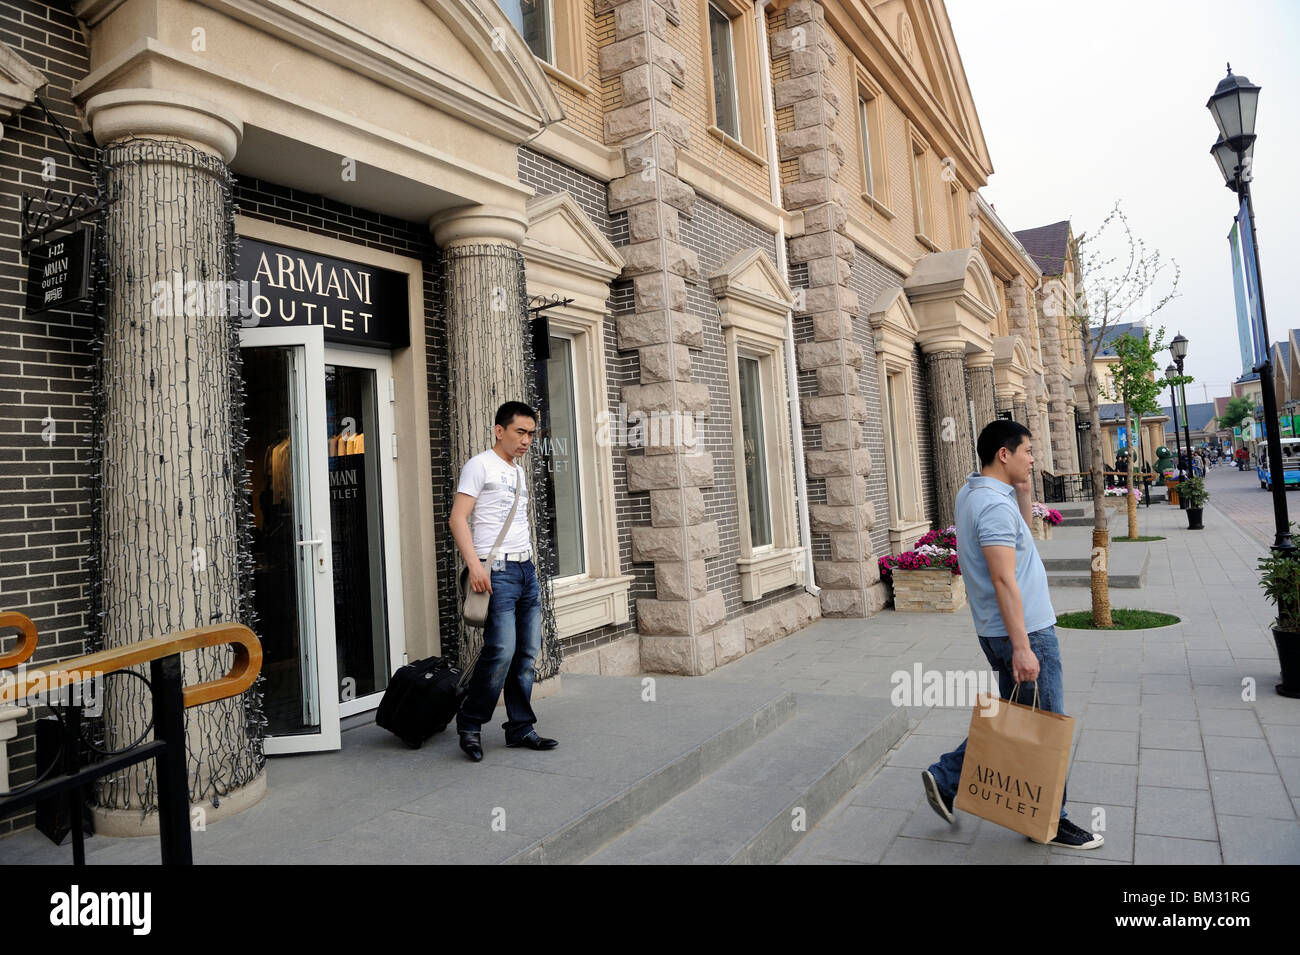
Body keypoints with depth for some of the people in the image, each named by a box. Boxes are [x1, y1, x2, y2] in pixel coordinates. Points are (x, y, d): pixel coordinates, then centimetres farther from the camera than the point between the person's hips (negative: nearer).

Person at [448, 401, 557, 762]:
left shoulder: (519, 472, 21)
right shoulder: (480, 465, -3)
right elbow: (458, 519, -11)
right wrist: (474, 564, -21)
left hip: (526, 569, 8)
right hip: (497, 570, -8)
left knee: (527, 653, 7)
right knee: (501, 651, -13)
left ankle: (520, 728, 16)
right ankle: (470, 725, 5)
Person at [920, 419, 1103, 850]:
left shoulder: (971, 493, 10)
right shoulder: (994, 504, -21)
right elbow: (1004, 580, -25)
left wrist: (1024, 495, 10)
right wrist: (1022, 648, -25)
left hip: (997, 632, 10)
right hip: (1025, 632, -10)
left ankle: (946, 777, 20)